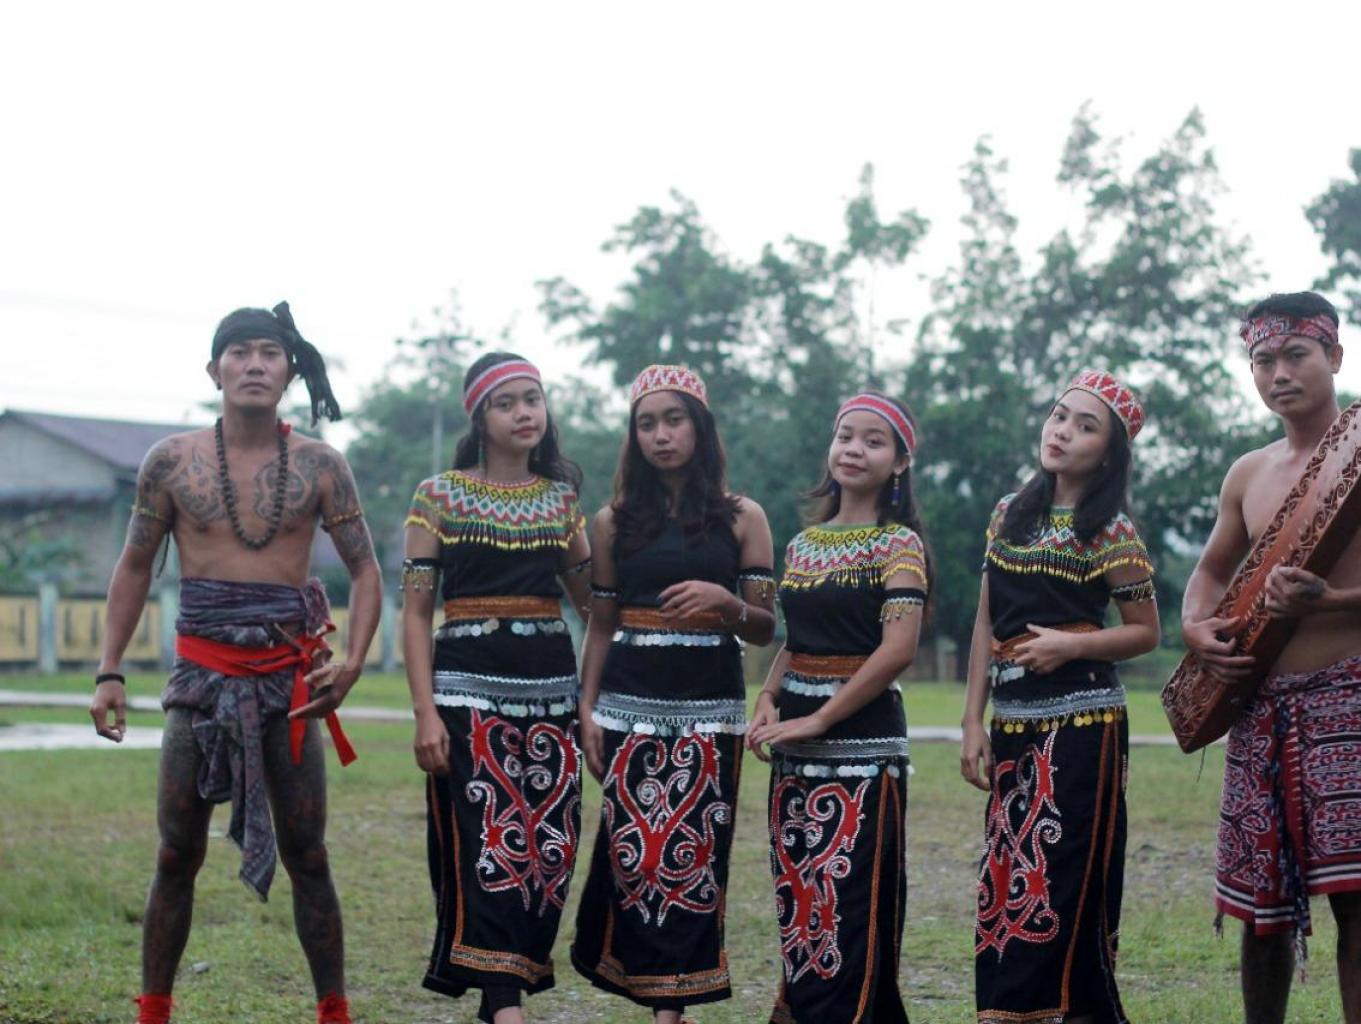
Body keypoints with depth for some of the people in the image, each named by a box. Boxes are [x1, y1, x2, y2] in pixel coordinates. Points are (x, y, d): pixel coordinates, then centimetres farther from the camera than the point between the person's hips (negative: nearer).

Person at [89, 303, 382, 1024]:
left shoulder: (319, 466, 3)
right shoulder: (172, 462, 3)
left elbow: (364, 570, 6)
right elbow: (134, 568, 10)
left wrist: (352, 661, -9)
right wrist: (109, 673, 4)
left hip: (291, 676, 0)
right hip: (202, 671, 0)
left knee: (305, 855, 4)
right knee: (177, 855, 2)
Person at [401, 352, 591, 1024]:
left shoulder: (562, 497, 13)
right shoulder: (439, 496, 3)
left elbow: (591, 600, 16)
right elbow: (416, 610, -1)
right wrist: (425, 711, -9)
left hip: (551, 688, 4)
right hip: (469, 686, -4)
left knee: (550, 850, 0)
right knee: (487, 848, -13)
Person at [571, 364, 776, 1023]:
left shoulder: (742, 518, 5)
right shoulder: (615, 522, 9)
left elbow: (766, 629, 4)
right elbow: (600, 626, 11)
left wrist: (726, 603, -16)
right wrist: (587, 710, 2)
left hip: (709, 709, -1)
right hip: (630, 706, 1)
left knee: (693, 855, -5)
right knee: (634, 850, -5)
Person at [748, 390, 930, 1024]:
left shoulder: (899, 543, -5)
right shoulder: (803, 544, 14)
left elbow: (898, 649, -14)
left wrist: (818, 719, -15)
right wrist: (768, 701, 1)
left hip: (861, 741, -6)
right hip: (796, 751, 6)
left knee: (848, 904, -8)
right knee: (798, 901, 7)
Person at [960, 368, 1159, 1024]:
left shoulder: (1112, 533, -4)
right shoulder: (1008, 514, 10)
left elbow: (1146, 633, -1)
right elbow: (986, 625, 11)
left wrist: (1070, 644, -16)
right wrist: (974, 721, 7)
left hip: (1081, 722, -5)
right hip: (1013, 723, 5)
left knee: (1064, 880, -4)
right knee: (1006, 880, 5)